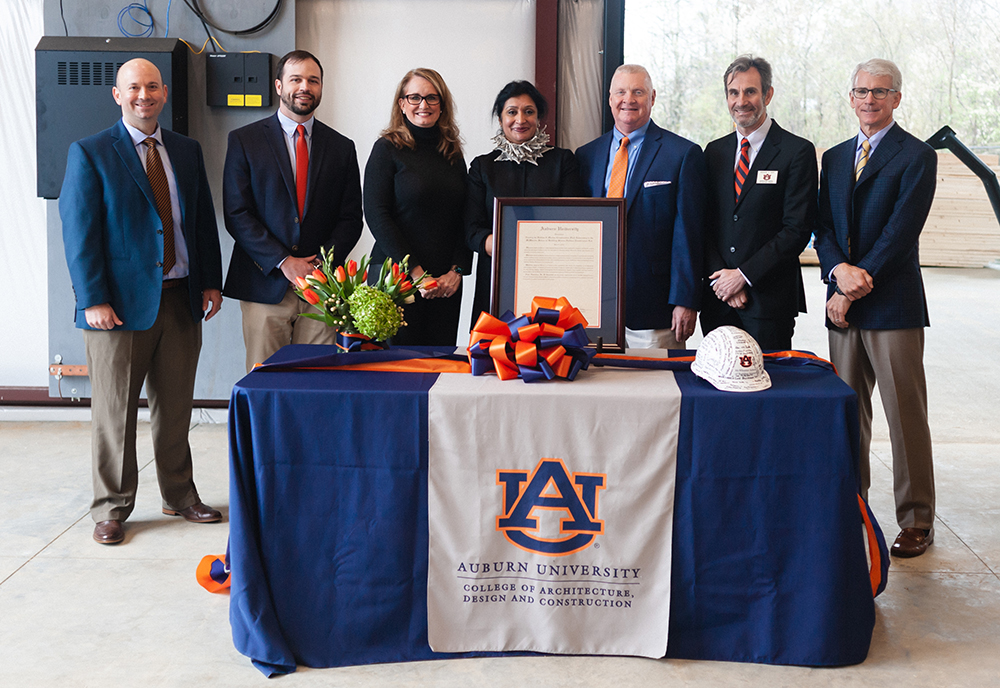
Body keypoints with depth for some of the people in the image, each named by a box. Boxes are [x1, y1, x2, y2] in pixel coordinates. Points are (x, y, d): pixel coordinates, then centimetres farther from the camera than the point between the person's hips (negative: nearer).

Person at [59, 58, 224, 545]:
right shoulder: (90, 153, -3)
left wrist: (211, 282, 7)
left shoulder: (186, 151, 12)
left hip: (181, 300, 4)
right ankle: (111, 509, 18)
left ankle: (179, 496, 27)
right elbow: (78, 233, -7)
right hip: (121, 302, -4)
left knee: (175, 407, 12)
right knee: (114, 411, 5)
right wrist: (93, 300, -13)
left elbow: (204, 220, 15)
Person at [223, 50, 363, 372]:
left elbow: (351, 219, 9)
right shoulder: (244, 141, 4)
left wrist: (321, 264, -7)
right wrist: (283, 262, -12)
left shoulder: (342, 148, 12)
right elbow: (236, 214, -3)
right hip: (265, 284, -2)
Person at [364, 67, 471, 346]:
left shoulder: (453, 153, 12)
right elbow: (376, 216, -8)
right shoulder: (388, 148, -2)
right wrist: (416, 272, -13)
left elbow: (464, 219, 12)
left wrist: (457, 271, -3)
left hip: (447, 282, 4)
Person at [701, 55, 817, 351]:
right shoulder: (714, 151, 12)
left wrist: (744, 275, -12)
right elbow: (706, 224, 10)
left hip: (769, 297, -4)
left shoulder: (798, 152, -3)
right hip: (717, 295, 4)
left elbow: (798, 229, -9)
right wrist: (721, 278, -5)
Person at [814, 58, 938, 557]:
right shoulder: (834, 158, 16)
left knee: (906, 417, -1)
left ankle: (916, 520, 9)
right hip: (844, 307, 6)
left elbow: (899, 235, -11)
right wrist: (839, 269, -11)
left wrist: (853, 290, -13)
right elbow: (823, 227, 9)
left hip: (894, 305, -5)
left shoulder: (917, 157, -3)